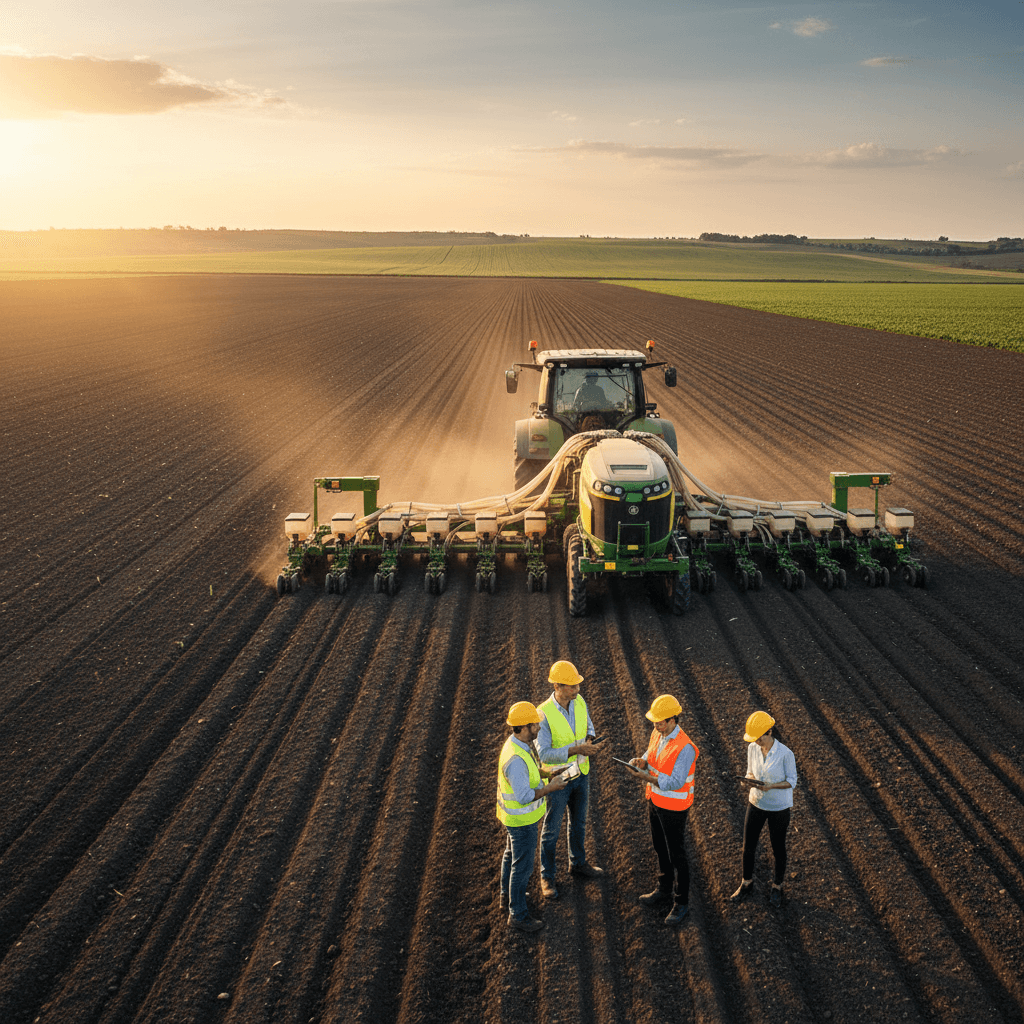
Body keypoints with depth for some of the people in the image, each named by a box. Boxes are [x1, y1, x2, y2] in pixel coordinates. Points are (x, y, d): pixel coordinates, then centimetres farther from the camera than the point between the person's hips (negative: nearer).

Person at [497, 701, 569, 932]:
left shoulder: (517, 743, -4)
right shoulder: (516, 759, -36)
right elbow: (524, 797, -32)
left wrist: (547, 773, 6)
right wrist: (550, 788, -23)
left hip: (515, 816, 10)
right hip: (521, 820, -10)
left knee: (512, 854, 28)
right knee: (523, 865, 5)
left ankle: (508, 895, 48)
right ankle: (518, 914, 20)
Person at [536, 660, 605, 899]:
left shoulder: (579, 702, -10)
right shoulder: (543, 714, -29)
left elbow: (589, 729, 5)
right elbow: (544, 754, -28)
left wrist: (590, 742, -18)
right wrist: (576, 749, -36)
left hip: (581, 773, 6)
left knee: (579, 822, 24)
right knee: (552, 829, 11)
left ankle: (578, 863, 46)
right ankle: (547, 877, 28)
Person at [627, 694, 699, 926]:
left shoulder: (684, 748, -29)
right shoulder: (658, 734, -3)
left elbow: (674, 783, -29)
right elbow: (651, 757, 11)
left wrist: (645, 777, -28)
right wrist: (641, 761, -12)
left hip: (673, 807, -8)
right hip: (655, 801, 8)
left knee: (676, 854, 6)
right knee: (660, 848, 23)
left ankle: (681, 903, 22)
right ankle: (665, 891, 41)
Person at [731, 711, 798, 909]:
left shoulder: (785, 754, -23)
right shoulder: (752, 749, -9)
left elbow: (792, 781, -13)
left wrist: (772, 786, -29)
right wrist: (750, 779, -18)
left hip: (779, 808, -4)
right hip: (756, 803, 4)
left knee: (778, 848, 14)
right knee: (748, 847, 14)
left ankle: (777, 886, 37)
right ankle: (747, 882, 37)